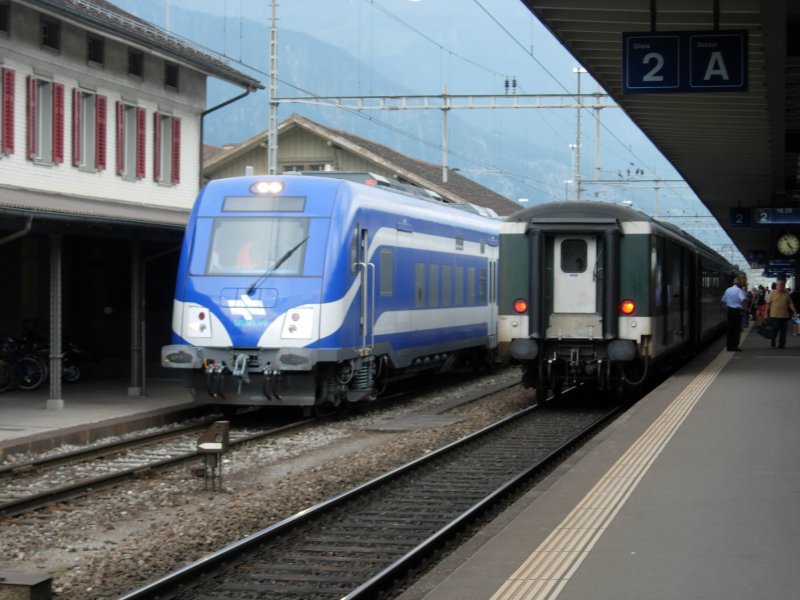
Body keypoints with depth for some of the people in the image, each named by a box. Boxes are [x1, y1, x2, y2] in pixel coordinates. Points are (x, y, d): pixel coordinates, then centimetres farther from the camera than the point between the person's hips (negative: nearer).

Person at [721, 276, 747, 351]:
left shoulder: (728, 290, 7)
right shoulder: (739, 290, -12)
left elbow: (723, 300, 13)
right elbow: (743, 299, -28)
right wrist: (743, 306, -14)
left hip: (730, 310, 6)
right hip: (737, 311, -6)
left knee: (730, 329, 10)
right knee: (736, 329, 1)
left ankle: (729, 346, 12)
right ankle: (734, 346, 0)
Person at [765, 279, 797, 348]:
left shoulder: (786, 294, 8)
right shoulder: (772, 293, -1)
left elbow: (790, 303, 10)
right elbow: (768, 303, -1)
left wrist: (794, 312, 0)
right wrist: (766, 314, -4)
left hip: (784, 316, 3)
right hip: (774, 316, -3)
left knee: (783, 331, 4)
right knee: (775, 330, -3)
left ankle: (781, 344, 11)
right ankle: (772, 342, 20)